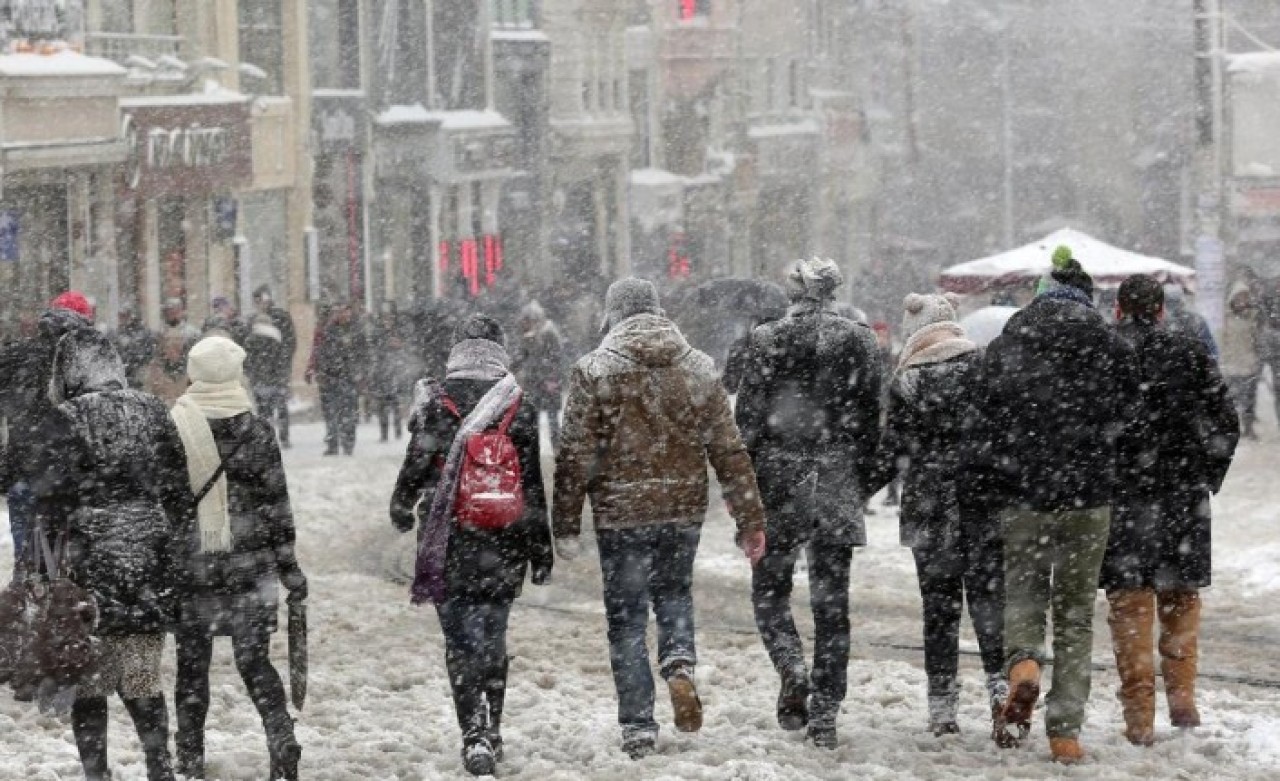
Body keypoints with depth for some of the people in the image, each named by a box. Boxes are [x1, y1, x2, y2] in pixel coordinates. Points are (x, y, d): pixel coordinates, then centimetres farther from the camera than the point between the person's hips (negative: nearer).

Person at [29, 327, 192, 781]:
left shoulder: (65, 421, -10)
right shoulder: (153, 413, 4)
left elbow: (48, 504, -11)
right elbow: (178, 492, 8)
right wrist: (168, 542, 17)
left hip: (88, 563, -4)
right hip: (150, 566, 4)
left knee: (88, 682, 5)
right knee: (142, 679, 12)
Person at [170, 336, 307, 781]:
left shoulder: (173, 428, -6)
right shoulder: (255, 430, -4)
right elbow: (277, 506, -1)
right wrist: (288, 566, 6)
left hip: (190, 567, -1)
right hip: (249, 566, 1)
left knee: (191, 666, 10)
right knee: (255, 662, 7)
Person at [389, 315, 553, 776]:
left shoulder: (436, 403, -7)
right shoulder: (521, 407, -3)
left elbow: (416, 465, -3)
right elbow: (533, 485, 0)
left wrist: (401, 510, 18)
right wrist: (540, 549, 7)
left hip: (449, 540, -2)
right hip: (504, 546, 2)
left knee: (461, 642, 3)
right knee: (493, 636, 15)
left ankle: (474, 733, -9)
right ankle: (491, 730, 19)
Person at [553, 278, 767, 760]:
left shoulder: (594, 371, -7)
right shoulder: (698, 368, 3)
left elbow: (575, 456, -7)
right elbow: (730, 452, 4)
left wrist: (566, 526, 0)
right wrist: (751, 522, 9)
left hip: (621, 514, -3)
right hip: (685, 509, 3)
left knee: (627, 616, 7)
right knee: (675, 591, 25)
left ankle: (638, 726, 6)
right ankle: (680, 662, -2)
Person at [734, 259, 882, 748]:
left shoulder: (768, 340, -6)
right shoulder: (859, 341, 1)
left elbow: (749, 416, -5)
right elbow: (871, 419, 5)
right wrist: (861, 482, 14)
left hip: (780, 483, -2)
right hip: (837, 487, 2)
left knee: (769, 590, 11)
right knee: (832, 601, 7)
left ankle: (793, 672, -13)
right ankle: (825, 712, 5)